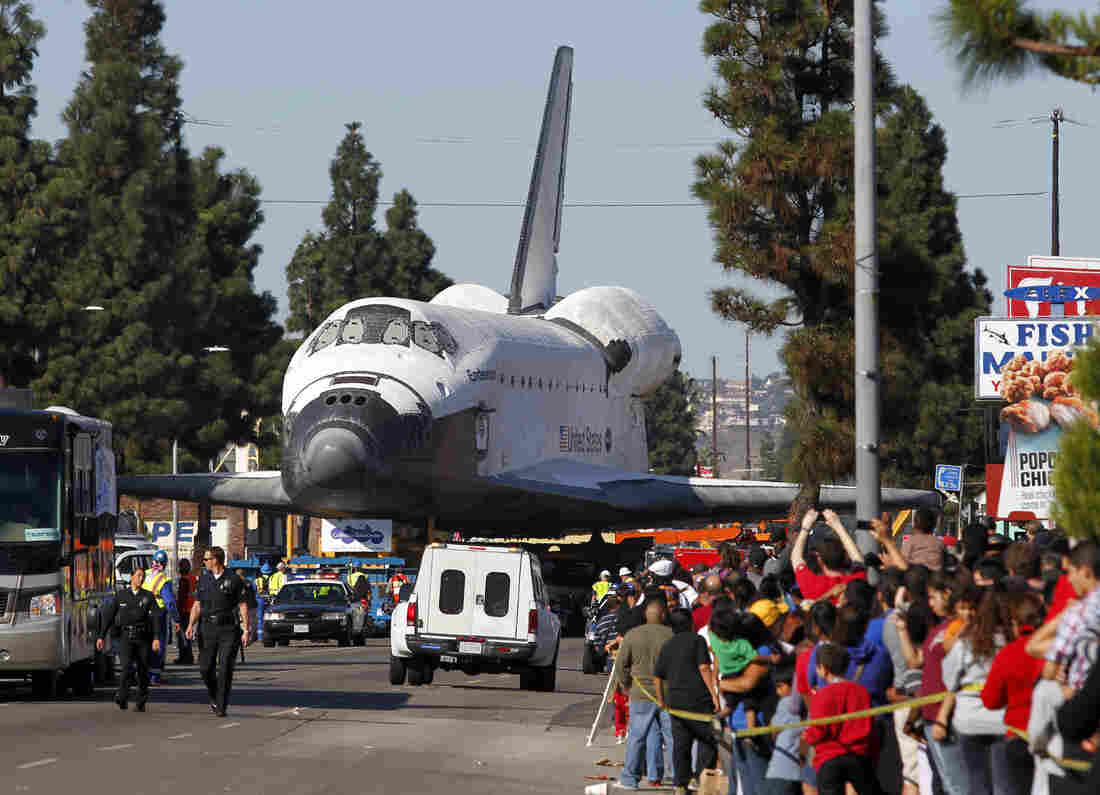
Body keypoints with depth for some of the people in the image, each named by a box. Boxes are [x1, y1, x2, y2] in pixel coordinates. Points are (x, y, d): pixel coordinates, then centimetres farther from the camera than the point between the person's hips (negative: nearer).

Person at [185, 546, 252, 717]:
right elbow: (198, 604, 14)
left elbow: (243, 606, -2)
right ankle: (214, 697, 24)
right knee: (205, 668, 0)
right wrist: (191, 624, -1)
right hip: (209, 629, 4)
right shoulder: (204, 580, 10)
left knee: (225, 669, -8)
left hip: (229, 629, -4)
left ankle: (221, 706, -4)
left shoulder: (234, 580, -3)